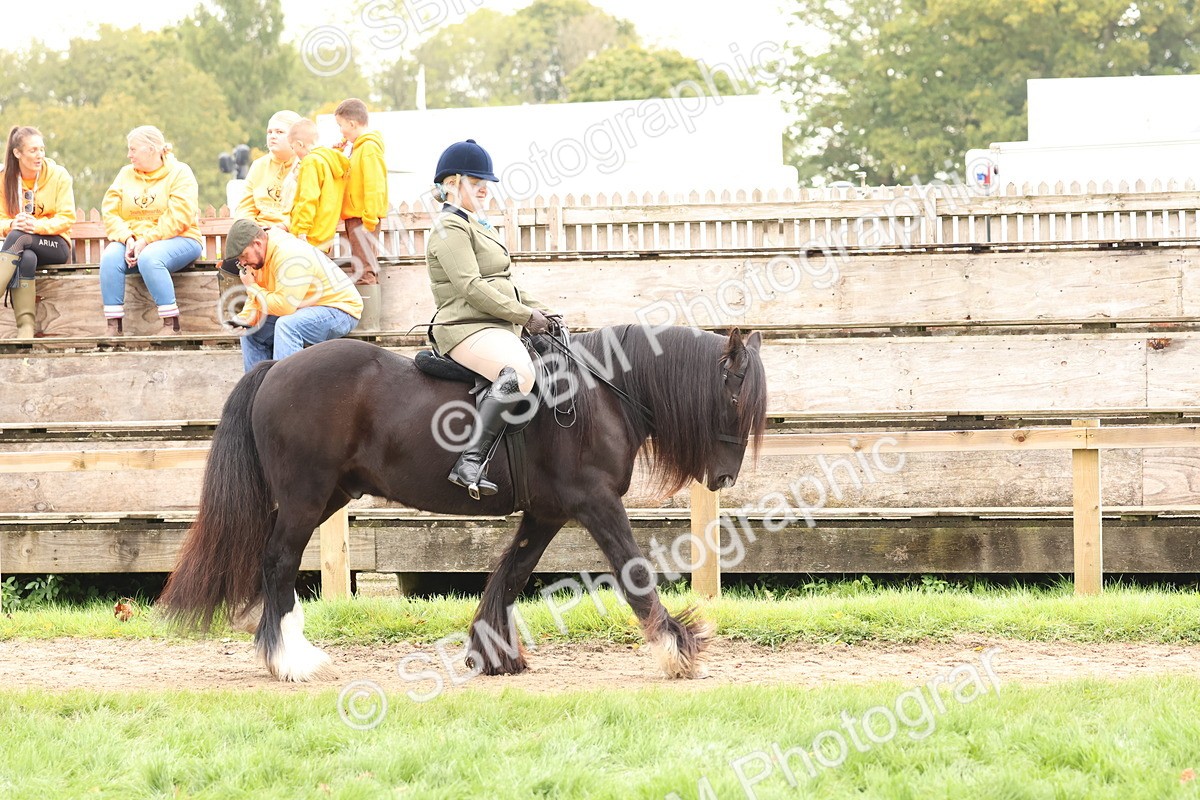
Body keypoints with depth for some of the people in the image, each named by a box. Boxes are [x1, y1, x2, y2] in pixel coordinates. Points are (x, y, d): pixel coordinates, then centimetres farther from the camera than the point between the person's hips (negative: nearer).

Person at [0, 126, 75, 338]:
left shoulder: (58, 175, -2)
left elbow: (67, 219, -6)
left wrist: (38, 226, -25)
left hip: (55, 244, -2)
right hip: (23, 248, 2)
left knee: (18, 238, -34)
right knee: (26, 258, -37)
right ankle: (25, 326, -48)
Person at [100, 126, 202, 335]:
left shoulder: (179, 173, -1)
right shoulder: (126, 174, 15)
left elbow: (178, 217, -14)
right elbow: (110, 213, 4)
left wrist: (146, 241, -21)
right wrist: (127, 239, -14)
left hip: (178, 239, -5)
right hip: (132, 241, 5)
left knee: (149, 258, -36)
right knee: (110, 256, -27)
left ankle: (171, 325, -32)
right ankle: (114, 327, -29)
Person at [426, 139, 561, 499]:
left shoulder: (475, 226, 26)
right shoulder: (451, 228, -7)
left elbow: (503, 284, 28)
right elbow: (470, 287, -17)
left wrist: (539, 310, 11)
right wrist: (526, 315, -14)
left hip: (498, 328, 11)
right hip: (468, 328, -11)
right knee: (519, 372, -37)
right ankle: (470, 463, -44)